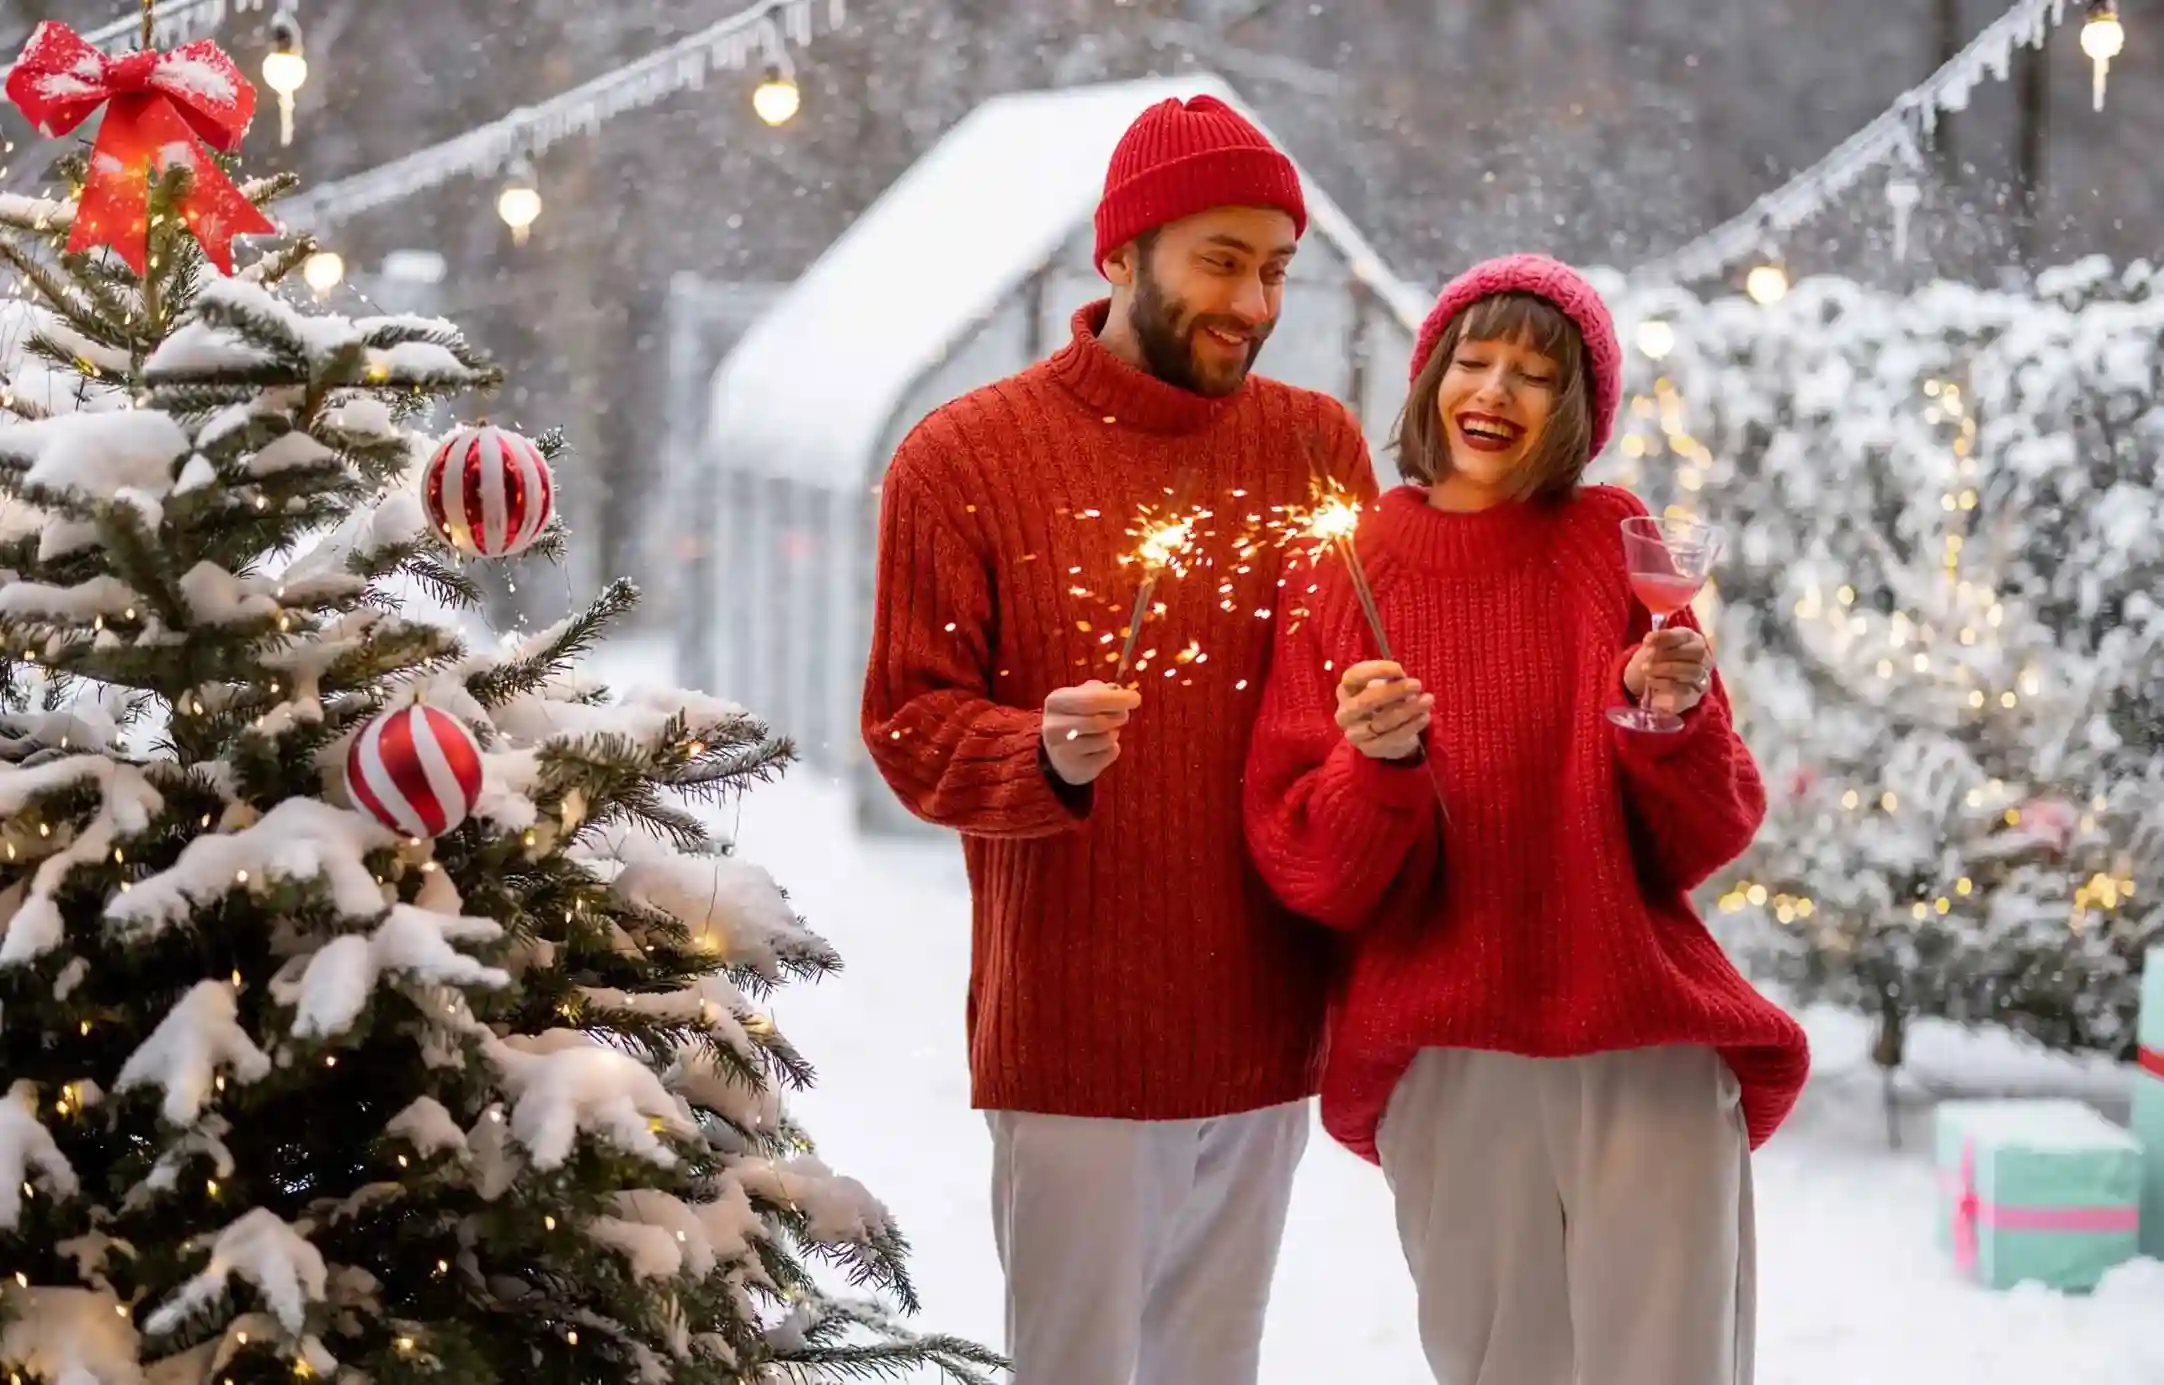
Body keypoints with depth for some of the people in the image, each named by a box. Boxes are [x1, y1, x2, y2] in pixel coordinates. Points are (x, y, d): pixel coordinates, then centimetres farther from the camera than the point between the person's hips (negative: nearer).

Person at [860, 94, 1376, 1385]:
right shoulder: (965, 457, -3)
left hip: (1267, 1025, 3)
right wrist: (1045, 756, -23)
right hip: (1073, 1029, -3)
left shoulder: (1318, 445, 6)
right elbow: (912, 722, -4)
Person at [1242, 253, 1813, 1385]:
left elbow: (1704, 840, 2)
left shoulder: (1611, 548, 2)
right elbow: (1305, 869, -2)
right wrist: (1376, 763, -19)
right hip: (1444, 1062, 0)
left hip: (1646, 1046, 0)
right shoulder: (1350, 574, 2)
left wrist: (1676, 720, -16)